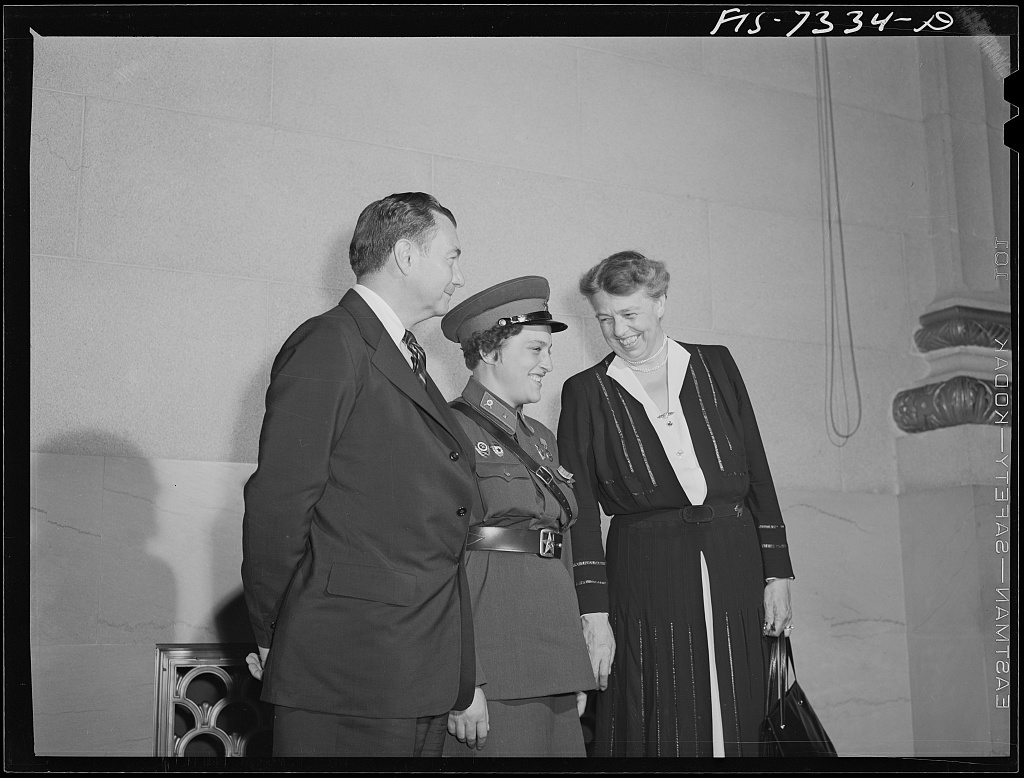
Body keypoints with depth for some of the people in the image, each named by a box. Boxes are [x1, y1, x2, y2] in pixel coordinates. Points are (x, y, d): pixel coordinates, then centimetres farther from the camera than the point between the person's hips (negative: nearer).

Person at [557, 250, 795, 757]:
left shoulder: (715, 365, 9)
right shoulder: (586, 392, 3)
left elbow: (757, 472, 10)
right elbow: (581, 510, 0)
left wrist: (776, 572, 5)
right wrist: (594, 612, -8)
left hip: (733, 566, 2)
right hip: (646, 577, -2)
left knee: (736, 731, 5)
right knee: (659, 736, -2)